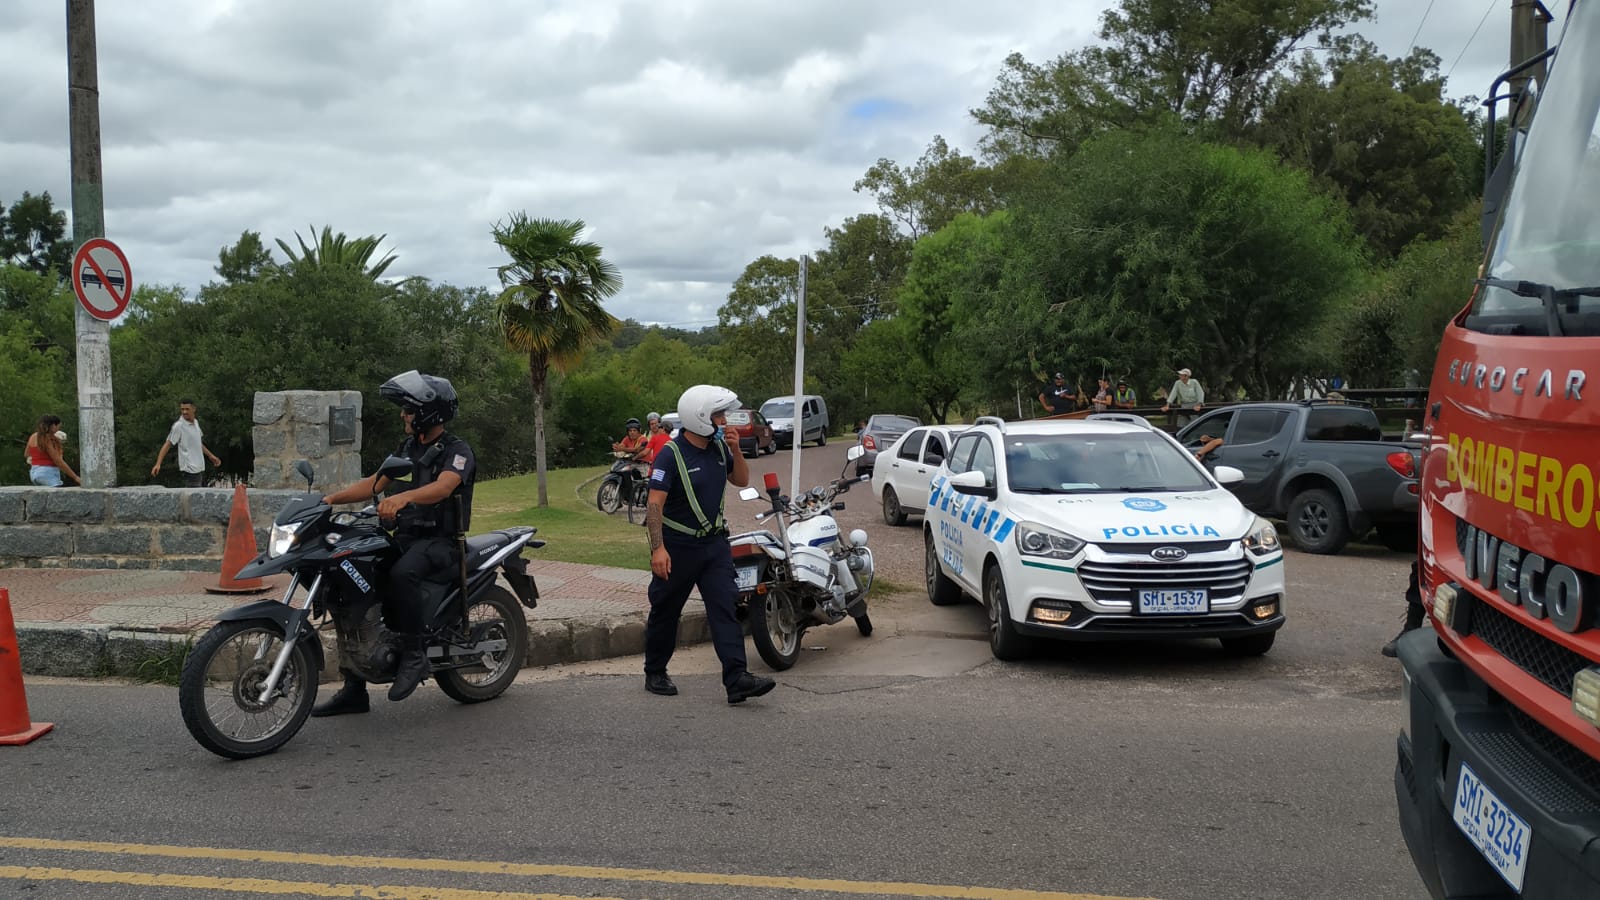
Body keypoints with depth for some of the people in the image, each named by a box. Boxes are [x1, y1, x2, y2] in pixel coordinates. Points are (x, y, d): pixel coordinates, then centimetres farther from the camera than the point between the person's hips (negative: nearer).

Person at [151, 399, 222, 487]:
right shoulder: (178, 426, -11)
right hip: (190, 469, -8)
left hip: (200, 467, 8)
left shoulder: (196, 422, 12)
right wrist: (158, 464, -20)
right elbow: (167, 444, -13)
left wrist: (211, 455, 30)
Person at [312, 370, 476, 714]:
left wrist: (403, 496, -47)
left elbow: (442, 487, -29)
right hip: (405, 538, 8)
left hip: (441, 543, -8)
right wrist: (332, 498, -3)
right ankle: (353, 690, 4)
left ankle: (415, 654, -22)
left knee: (402, 573, -39)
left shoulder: (457, 451, -9)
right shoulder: (408, 448, 17)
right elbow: (374, 483, 12)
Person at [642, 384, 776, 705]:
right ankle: (655, 674, 26)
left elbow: (741, 480, 15)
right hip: (678, 546, -5)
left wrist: (736, 450, -3)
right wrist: (658, 548, -31)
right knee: (665, 613, 10)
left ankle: (736, 678, -11)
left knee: (725, 609, -6)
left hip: (714, 543, 6)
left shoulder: (718, 447, 5)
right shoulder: (670, 455, -17)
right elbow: (654, 504, -21)